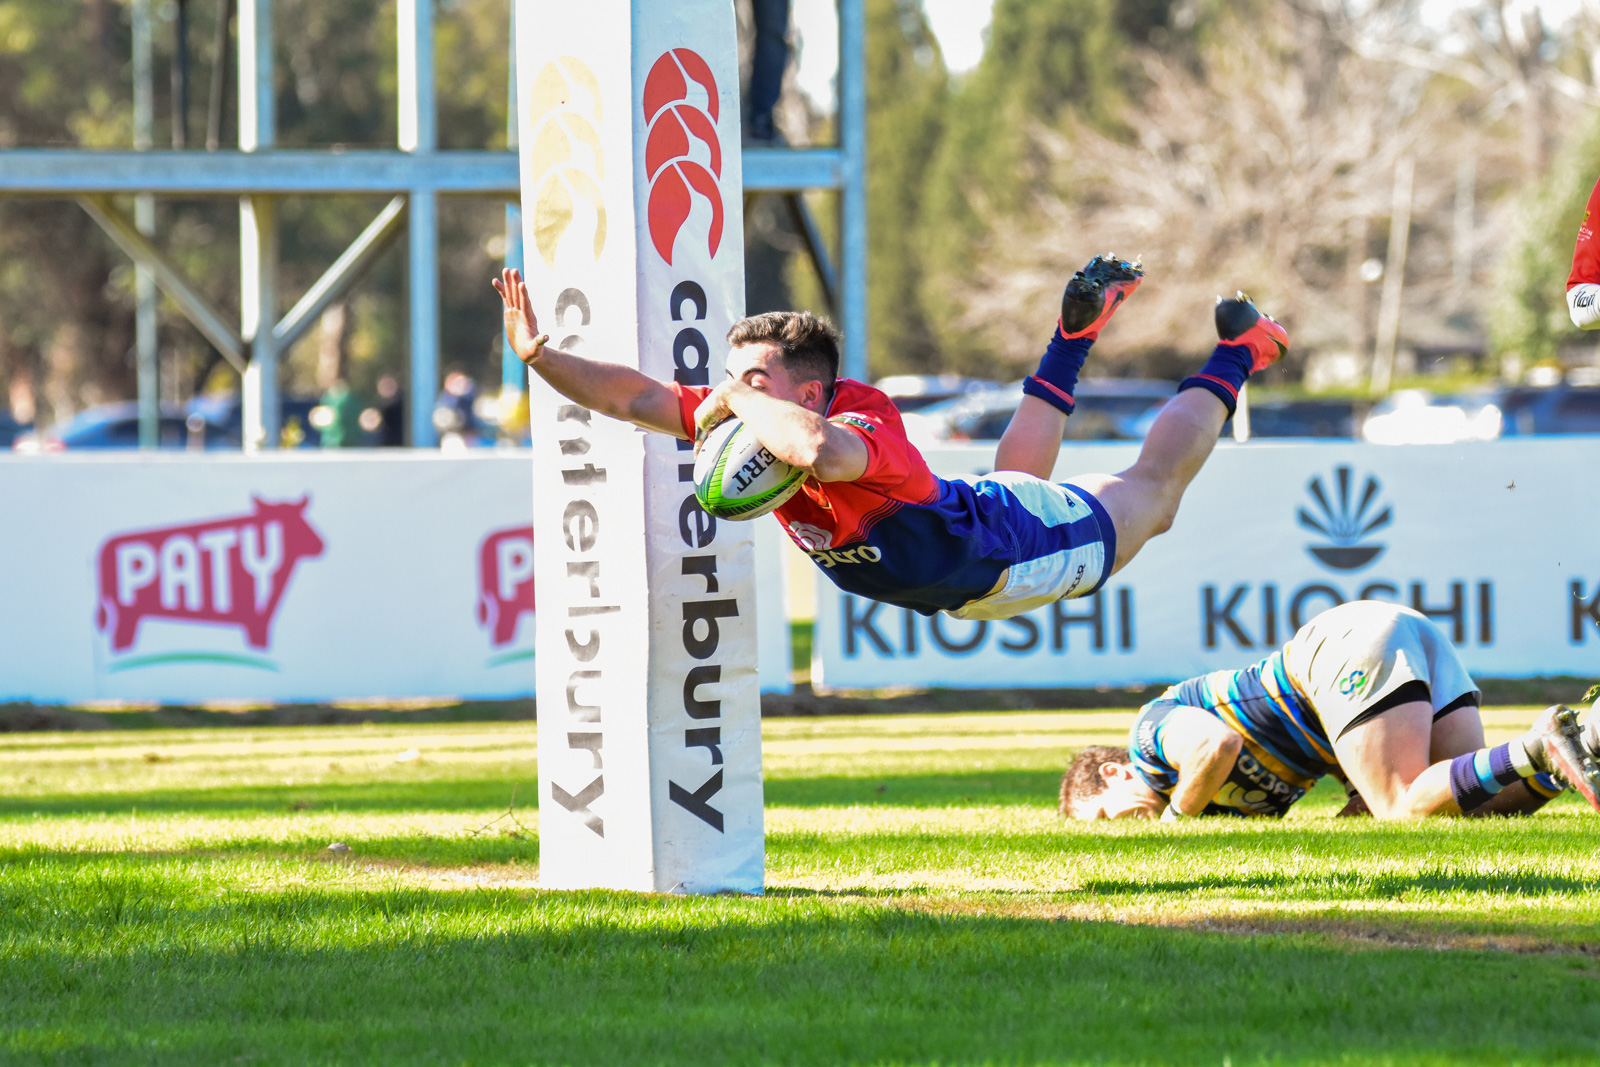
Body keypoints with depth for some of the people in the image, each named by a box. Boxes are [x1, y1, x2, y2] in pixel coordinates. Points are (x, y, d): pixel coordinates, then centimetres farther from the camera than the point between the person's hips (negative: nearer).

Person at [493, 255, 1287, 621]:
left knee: (1153, 489, 22)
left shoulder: (863, 425, -47)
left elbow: (821, 449, -72)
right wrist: (540, 358, -36)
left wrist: (739, 402, -57)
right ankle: (1079, 328, 57)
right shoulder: (754, 426, -27)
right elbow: (635, 398, -24)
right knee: (1016, 476, 41)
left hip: (1020, 545, -7)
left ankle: (1235, 356, 44)